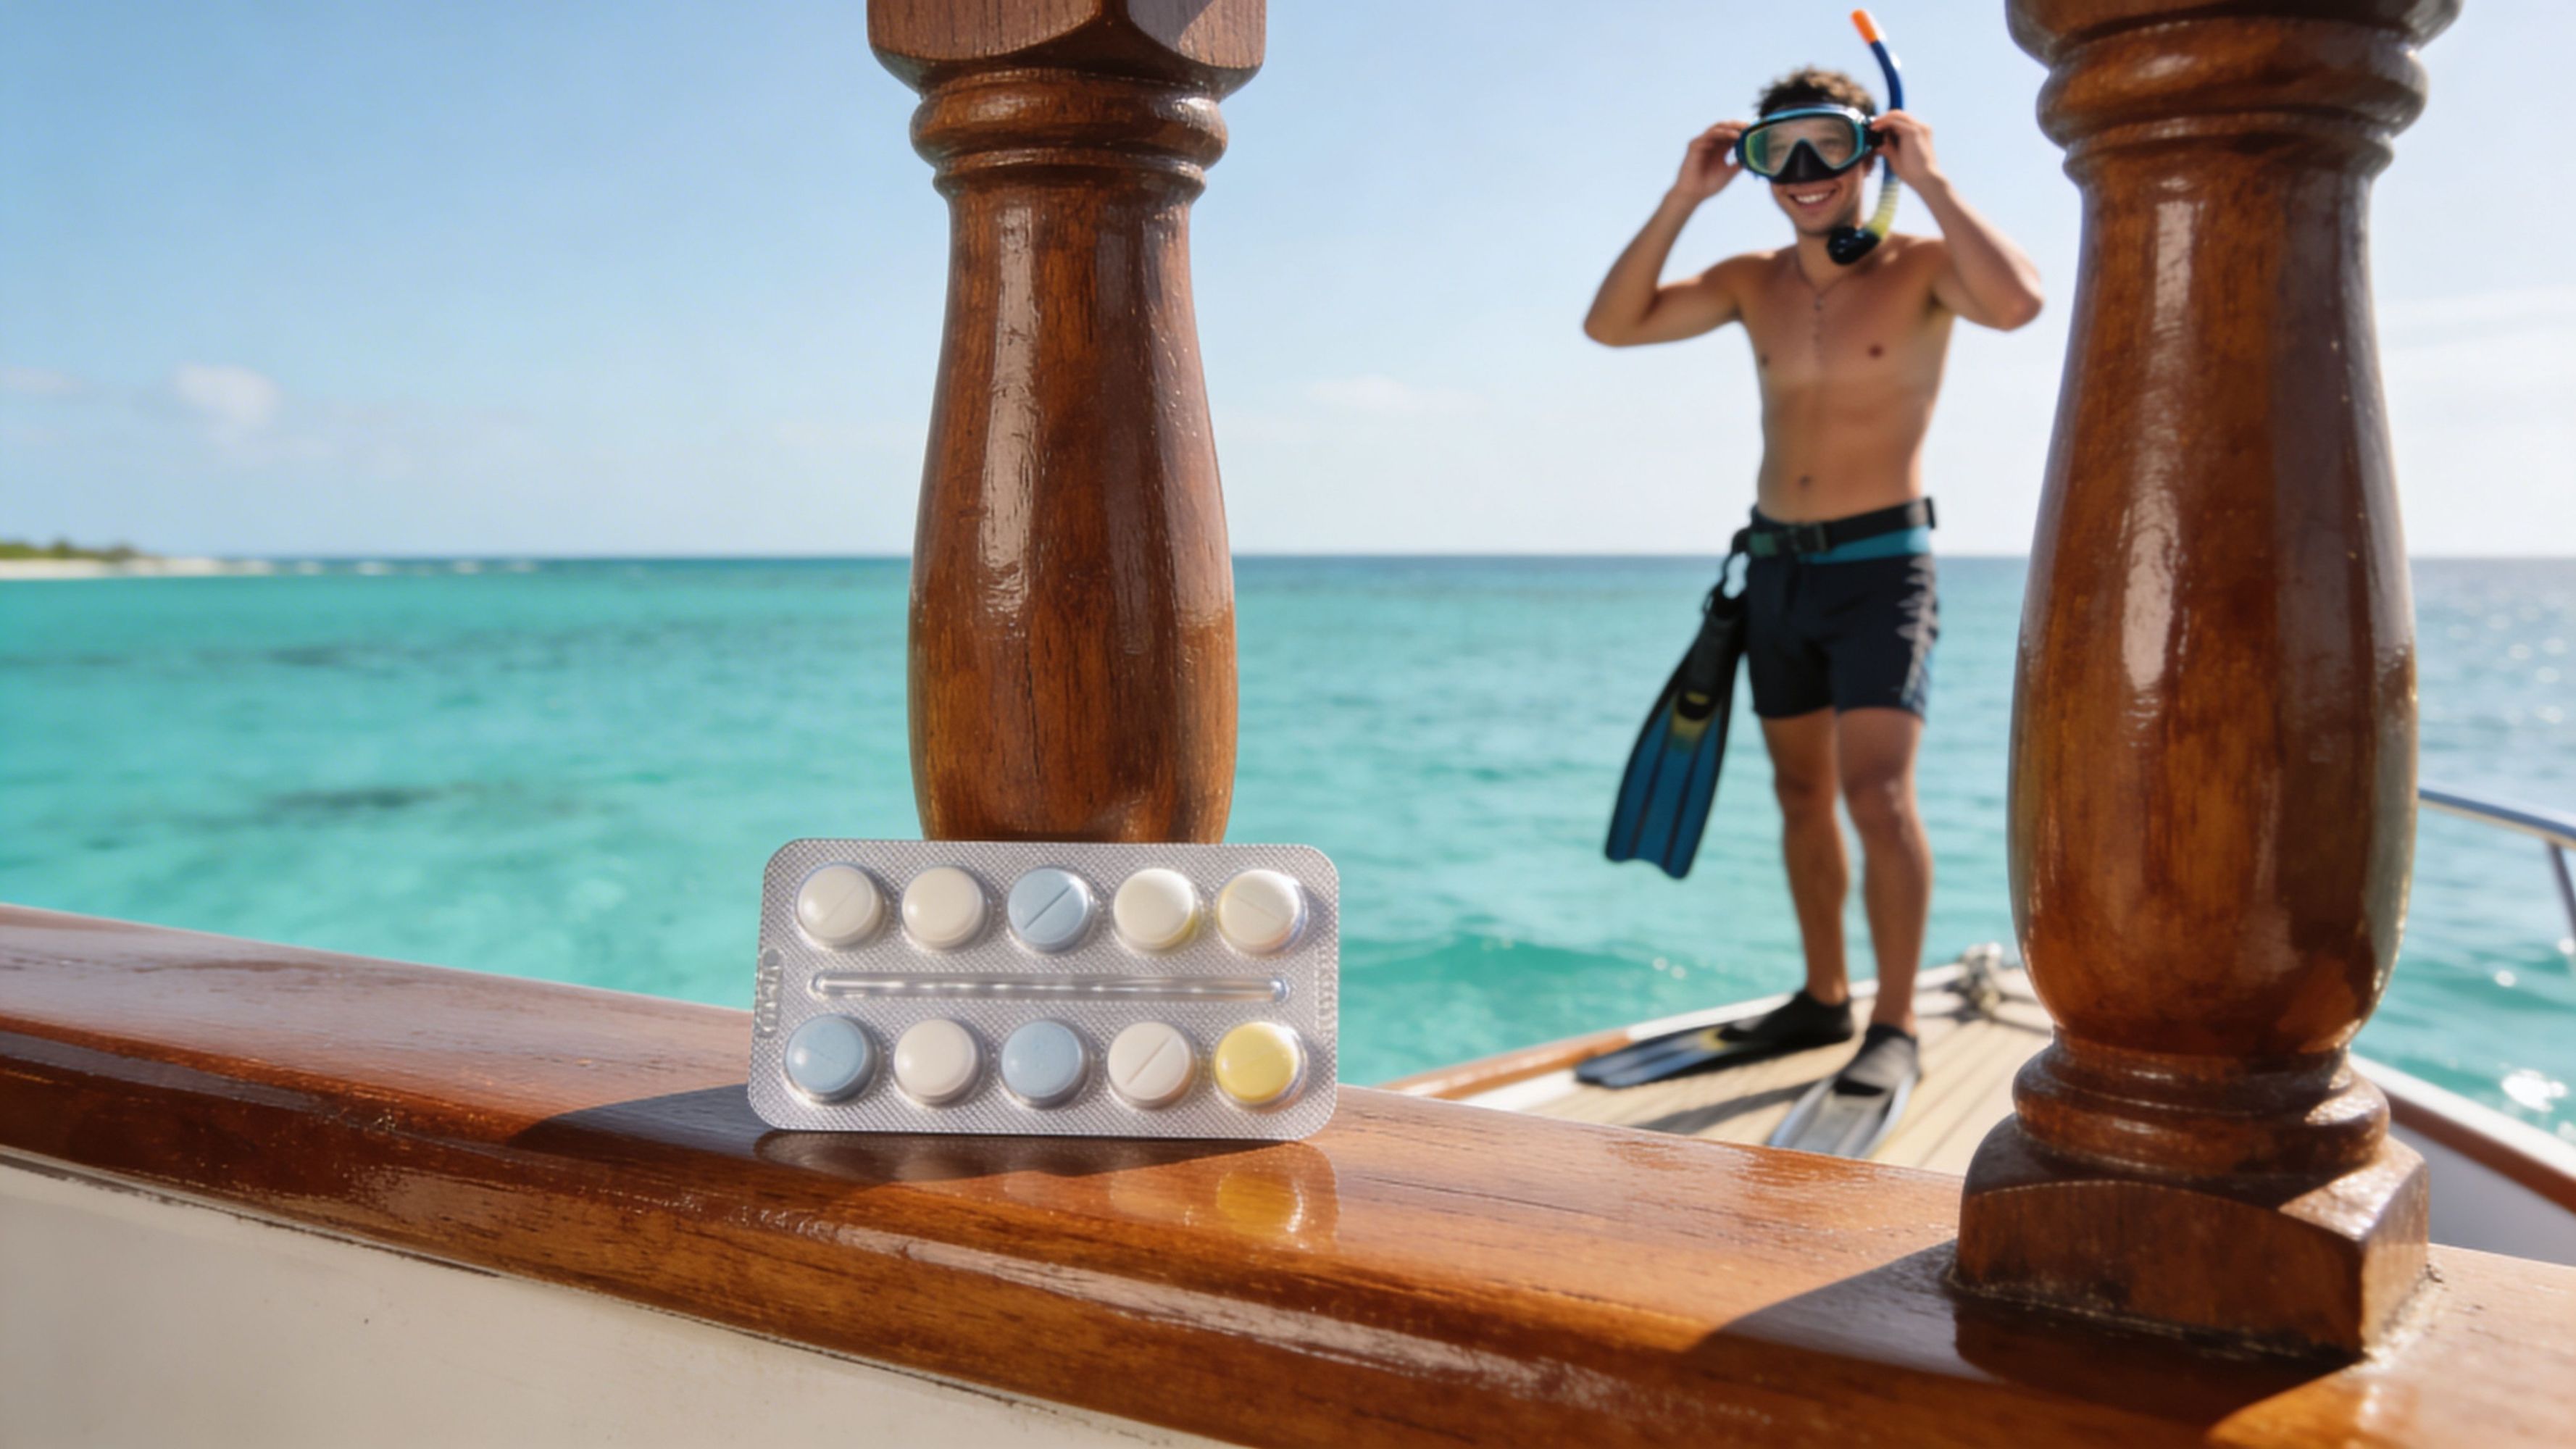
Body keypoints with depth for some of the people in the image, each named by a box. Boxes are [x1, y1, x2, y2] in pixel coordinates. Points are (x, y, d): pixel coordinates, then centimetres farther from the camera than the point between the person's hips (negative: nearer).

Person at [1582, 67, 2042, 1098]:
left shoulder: (1919, 268, -6)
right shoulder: (1754, 283, 8)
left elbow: (2017, 301, -28)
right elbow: (1611, 325, 0)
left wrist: (1931, 182, -20)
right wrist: (1683, 198, -5)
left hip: (1879, 566, -5)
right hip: (1776, 564, 6)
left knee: (1878, 794, -15)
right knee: (1801, 794, 12)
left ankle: (1895, 1026, -6)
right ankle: (1824, 999, 25)